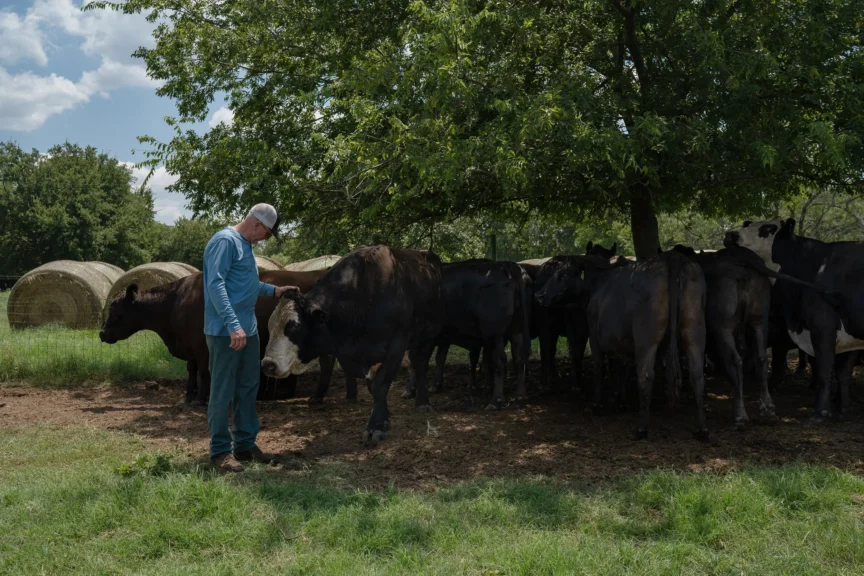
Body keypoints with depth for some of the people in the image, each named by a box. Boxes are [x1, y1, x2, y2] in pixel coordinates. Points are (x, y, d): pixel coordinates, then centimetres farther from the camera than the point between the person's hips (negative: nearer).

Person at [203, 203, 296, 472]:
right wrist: (233, 325, -28)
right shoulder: (225, 241, -14)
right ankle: (220, 450, 8)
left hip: (249, 329, 10)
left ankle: (245, 444, 24)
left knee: (248, 387, 14)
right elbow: (215, 284, -22)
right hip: (225, 332, -10)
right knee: (223, 390, -1)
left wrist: (273, 290, 26)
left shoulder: (245, 244, 16)